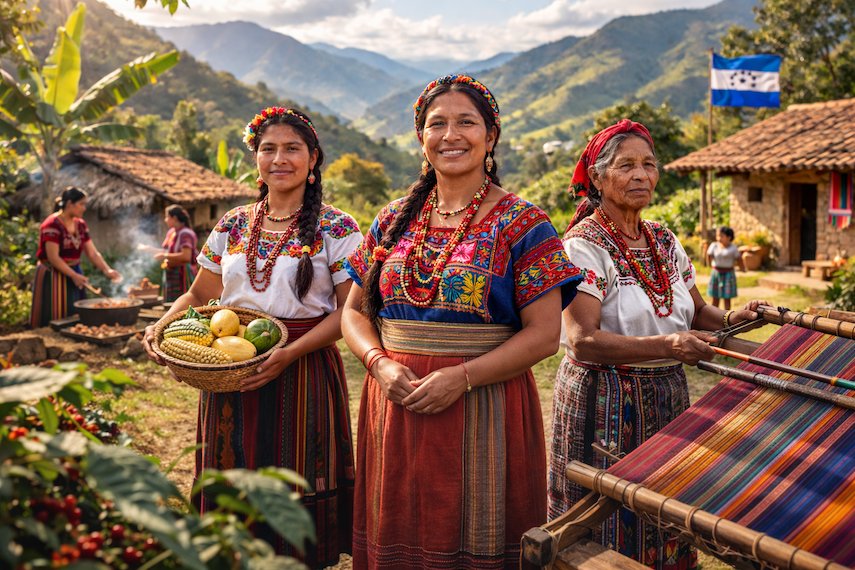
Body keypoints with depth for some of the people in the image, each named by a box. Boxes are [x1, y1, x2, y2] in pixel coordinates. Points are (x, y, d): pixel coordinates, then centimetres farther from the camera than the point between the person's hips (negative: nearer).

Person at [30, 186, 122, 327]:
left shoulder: (81, 225, 8)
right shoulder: (52, 225, -15)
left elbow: (93, 253, 5)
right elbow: (53, 258, -20)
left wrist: (107, 270, -10)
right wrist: (74, 276, -26)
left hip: (74, 274, 7)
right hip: (54, 277, -7)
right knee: (54, 321, -4)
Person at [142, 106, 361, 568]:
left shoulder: (337, 229, -4)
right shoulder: (232, 226, 9)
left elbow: (350, 309, -9)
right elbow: (199, 295, 15)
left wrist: (291, 352, -21)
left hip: (302, 374, -4)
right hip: (228, 371, 4)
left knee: (298, 494, 4)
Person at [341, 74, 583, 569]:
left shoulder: (522, 225, -4)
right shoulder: (394, 221, 9)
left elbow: (544, 334, -9)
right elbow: (355, 311, 12)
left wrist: (463, 377, -17)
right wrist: (380, 362, -7)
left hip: (484, 410, -3)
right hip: (396, 406, 4)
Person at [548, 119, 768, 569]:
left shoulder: (665, 241, 7)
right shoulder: (584, 245, -15)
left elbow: (696, 312, 15)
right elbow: (583, 341, -24)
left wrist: (731, 319, -7)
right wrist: (666, 345, -34)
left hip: (668, 398, 7)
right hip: (605, 403, -6)